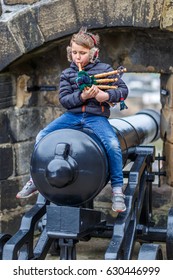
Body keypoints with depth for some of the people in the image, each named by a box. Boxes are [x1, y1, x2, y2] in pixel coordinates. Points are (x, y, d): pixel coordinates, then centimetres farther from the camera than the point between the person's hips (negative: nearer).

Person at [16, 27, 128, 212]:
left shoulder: (104, 69, 3)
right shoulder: (67, 74, 9)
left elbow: (123, 90, 3)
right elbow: (64, 99, -1)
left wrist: (106, 95, -17)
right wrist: (82, 96, -19)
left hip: (96, 117, -3)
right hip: (72, 115, 3)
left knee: (113, 144, -29)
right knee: (41, 138, -9)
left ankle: (117, 190, -12)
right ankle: (35, 180, 10)